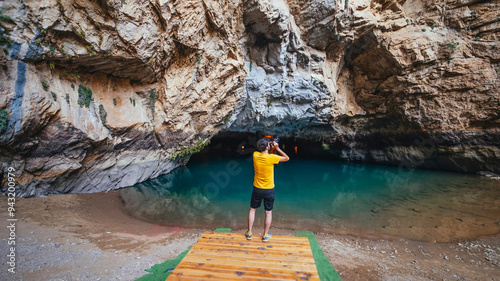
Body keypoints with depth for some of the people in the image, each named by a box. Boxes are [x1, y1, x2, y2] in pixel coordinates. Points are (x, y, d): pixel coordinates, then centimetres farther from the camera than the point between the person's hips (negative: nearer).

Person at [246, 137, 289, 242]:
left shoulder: (255, 155, -11)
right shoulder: (271, 158, -23)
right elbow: (287, 158, -9)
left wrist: (272, 150, -1)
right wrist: (277, 148, -8)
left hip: (257, 189, 3)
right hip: (269, 190, -3)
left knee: (252, 209, 19)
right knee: (268, 212, 14)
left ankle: (249, 233, 29)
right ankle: (265, 235, 26)